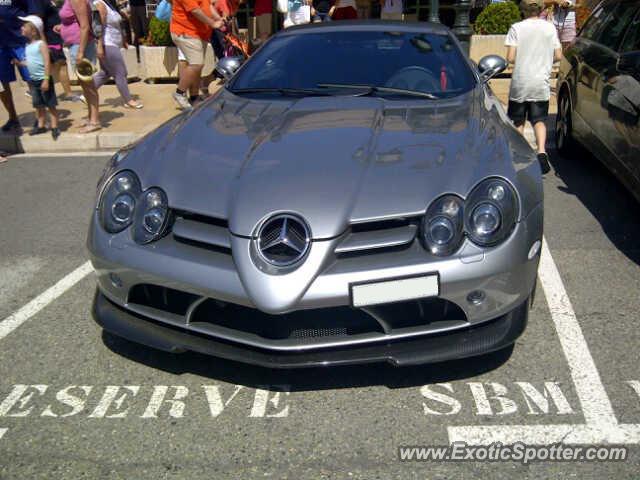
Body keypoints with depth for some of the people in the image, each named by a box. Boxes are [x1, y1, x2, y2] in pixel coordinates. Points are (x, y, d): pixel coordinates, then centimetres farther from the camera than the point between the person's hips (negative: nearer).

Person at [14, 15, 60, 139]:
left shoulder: (41, 44, -13)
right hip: (33, 80, 8)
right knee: (38, 104, 14)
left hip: (43, 79, -8)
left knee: (50, 104, 0)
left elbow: (47, 62, -18)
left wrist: (46, 80, -22)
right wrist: (18, 62, 2)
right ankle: (40, 126, 22)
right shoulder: (28, 45, 11)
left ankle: (54, 127, 4)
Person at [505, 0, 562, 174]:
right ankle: (541, 151, -14)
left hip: (520, 83, -2)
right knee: (539, 120, 8)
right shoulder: (550, 28, 2)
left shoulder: (517, 28, -6)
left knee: (518, 121, 12)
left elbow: (510, 58, -11)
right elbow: (558, 56, 4)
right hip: (541, 83, 2)